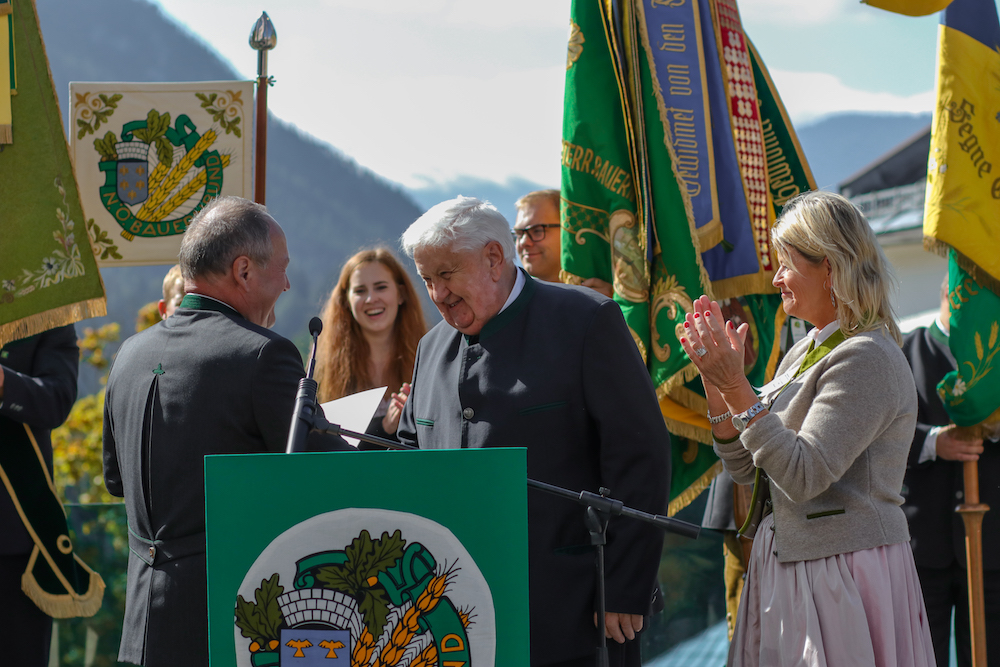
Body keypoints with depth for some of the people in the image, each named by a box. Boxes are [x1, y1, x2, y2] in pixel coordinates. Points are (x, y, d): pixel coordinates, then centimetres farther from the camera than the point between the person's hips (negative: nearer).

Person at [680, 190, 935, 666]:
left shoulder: (867, 359, -14)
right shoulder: (803, 353, 14)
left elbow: (804, 476, -22)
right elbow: (744, 468, 14)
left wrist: (736, 387, -22)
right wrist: (716, 382, 3)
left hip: (844, 570, -9)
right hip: (789, 567, 9)